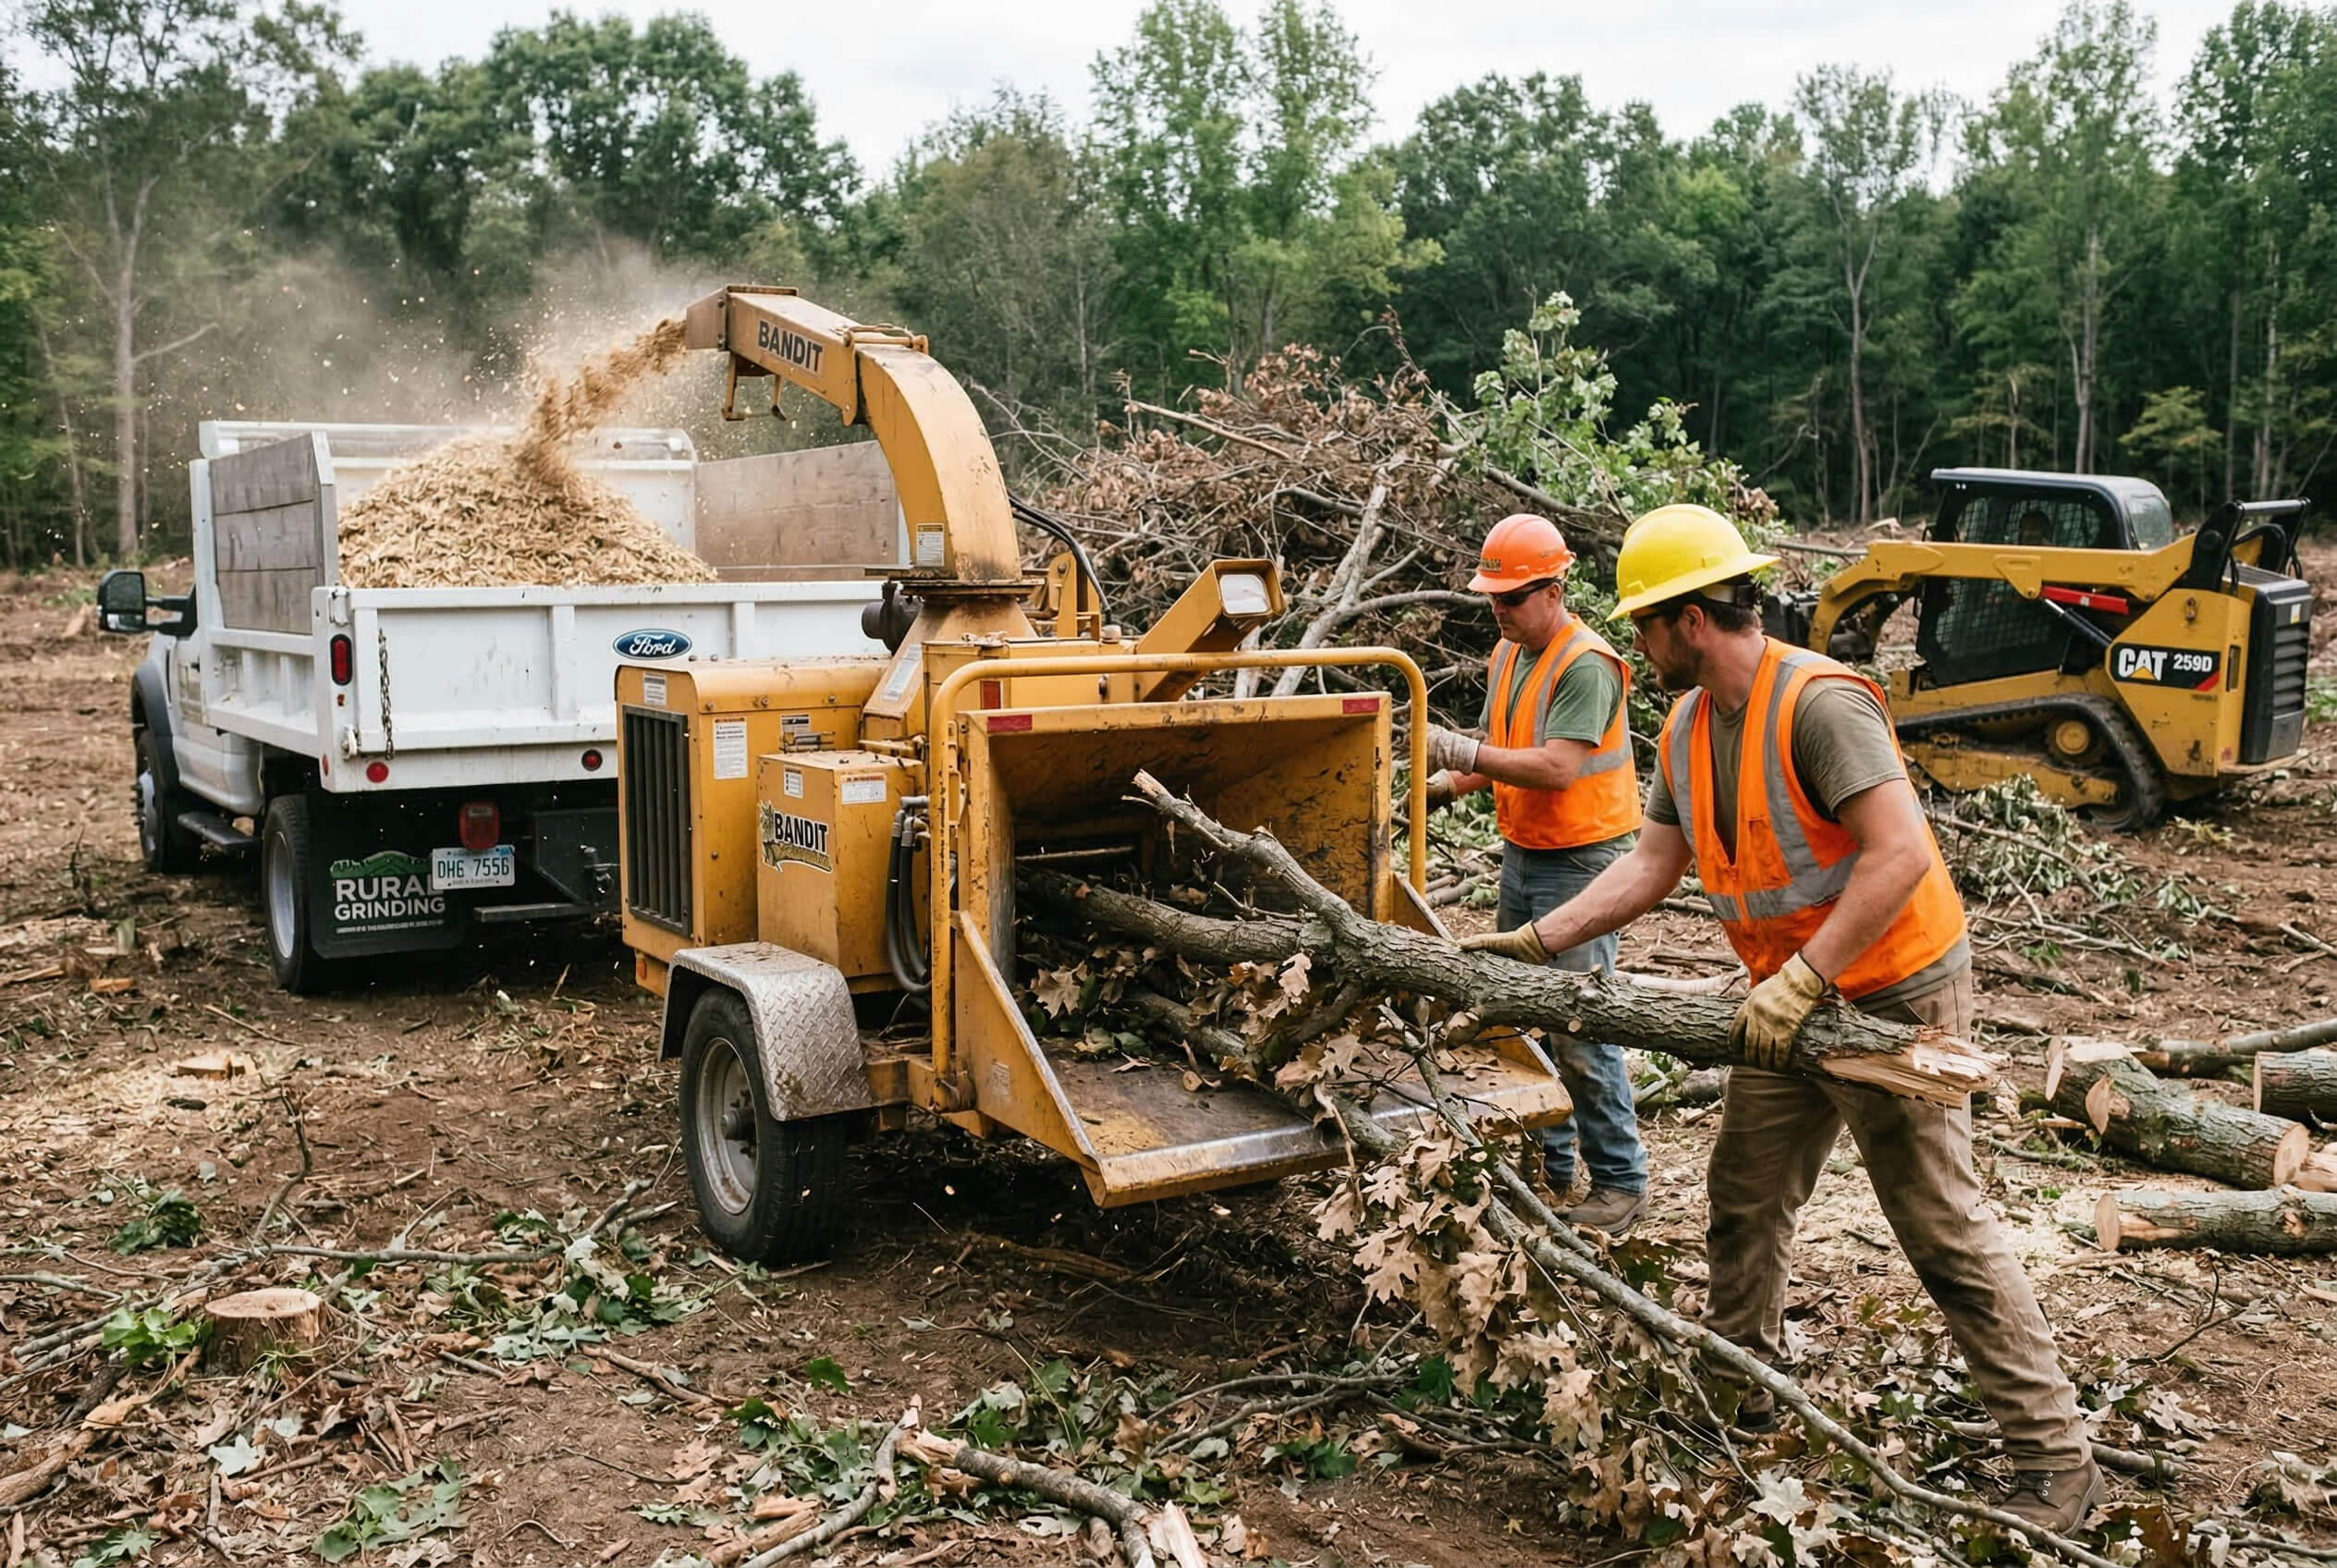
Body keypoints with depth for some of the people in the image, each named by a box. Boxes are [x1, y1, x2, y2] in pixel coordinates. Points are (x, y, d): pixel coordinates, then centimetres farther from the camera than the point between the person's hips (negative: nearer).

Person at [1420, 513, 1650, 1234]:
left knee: (1579, 1027, -7)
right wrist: (1447, 782, 0)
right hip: (1522, 854, 9)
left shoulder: (1585, 665, -18)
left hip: (1580, 862, -9)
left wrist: (1464, 753, -27)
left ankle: (1620, 1179, 6)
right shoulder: (1507, 654, 10)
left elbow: (1557, 768, -27)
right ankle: (1549, 1160, 27)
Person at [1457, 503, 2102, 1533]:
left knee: (1944, 1230, -3)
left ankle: (2054, 1457, 10)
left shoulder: (1819, 703, -24)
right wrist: (1534, 940, 2)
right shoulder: (1686, 730, 4)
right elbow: (1649, 867, 8)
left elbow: (1901, 855, -31)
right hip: (1791, 1002, 9)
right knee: (1744, 1201, 17)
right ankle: (1738, 1385, 36)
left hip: (1893, 995, -9)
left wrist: (1801, 980, -33)